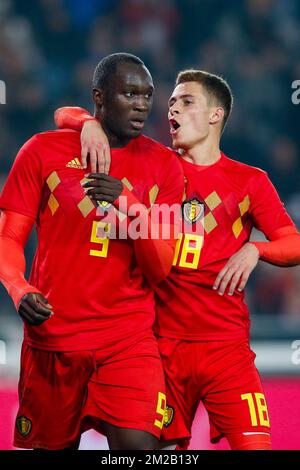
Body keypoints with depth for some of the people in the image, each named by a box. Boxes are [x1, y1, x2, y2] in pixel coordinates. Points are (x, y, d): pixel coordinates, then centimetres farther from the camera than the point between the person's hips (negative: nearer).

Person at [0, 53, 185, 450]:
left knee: (137, 446, -19)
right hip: (51, 337, 0)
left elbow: (160, 270, 0)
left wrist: (129, 206, -17)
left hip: (129, 341, 0)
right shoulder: (43, 151, 3)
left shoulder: (162, 166, 5)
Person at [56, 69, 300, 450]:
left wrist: (254, 250, -14)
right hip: (163, 343, 1)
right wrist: (90, 123, -12)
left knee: (254, 446, -14)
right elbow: (64, 116, 11)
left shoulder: (250, 182, 8)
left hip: (226, 345, -1)